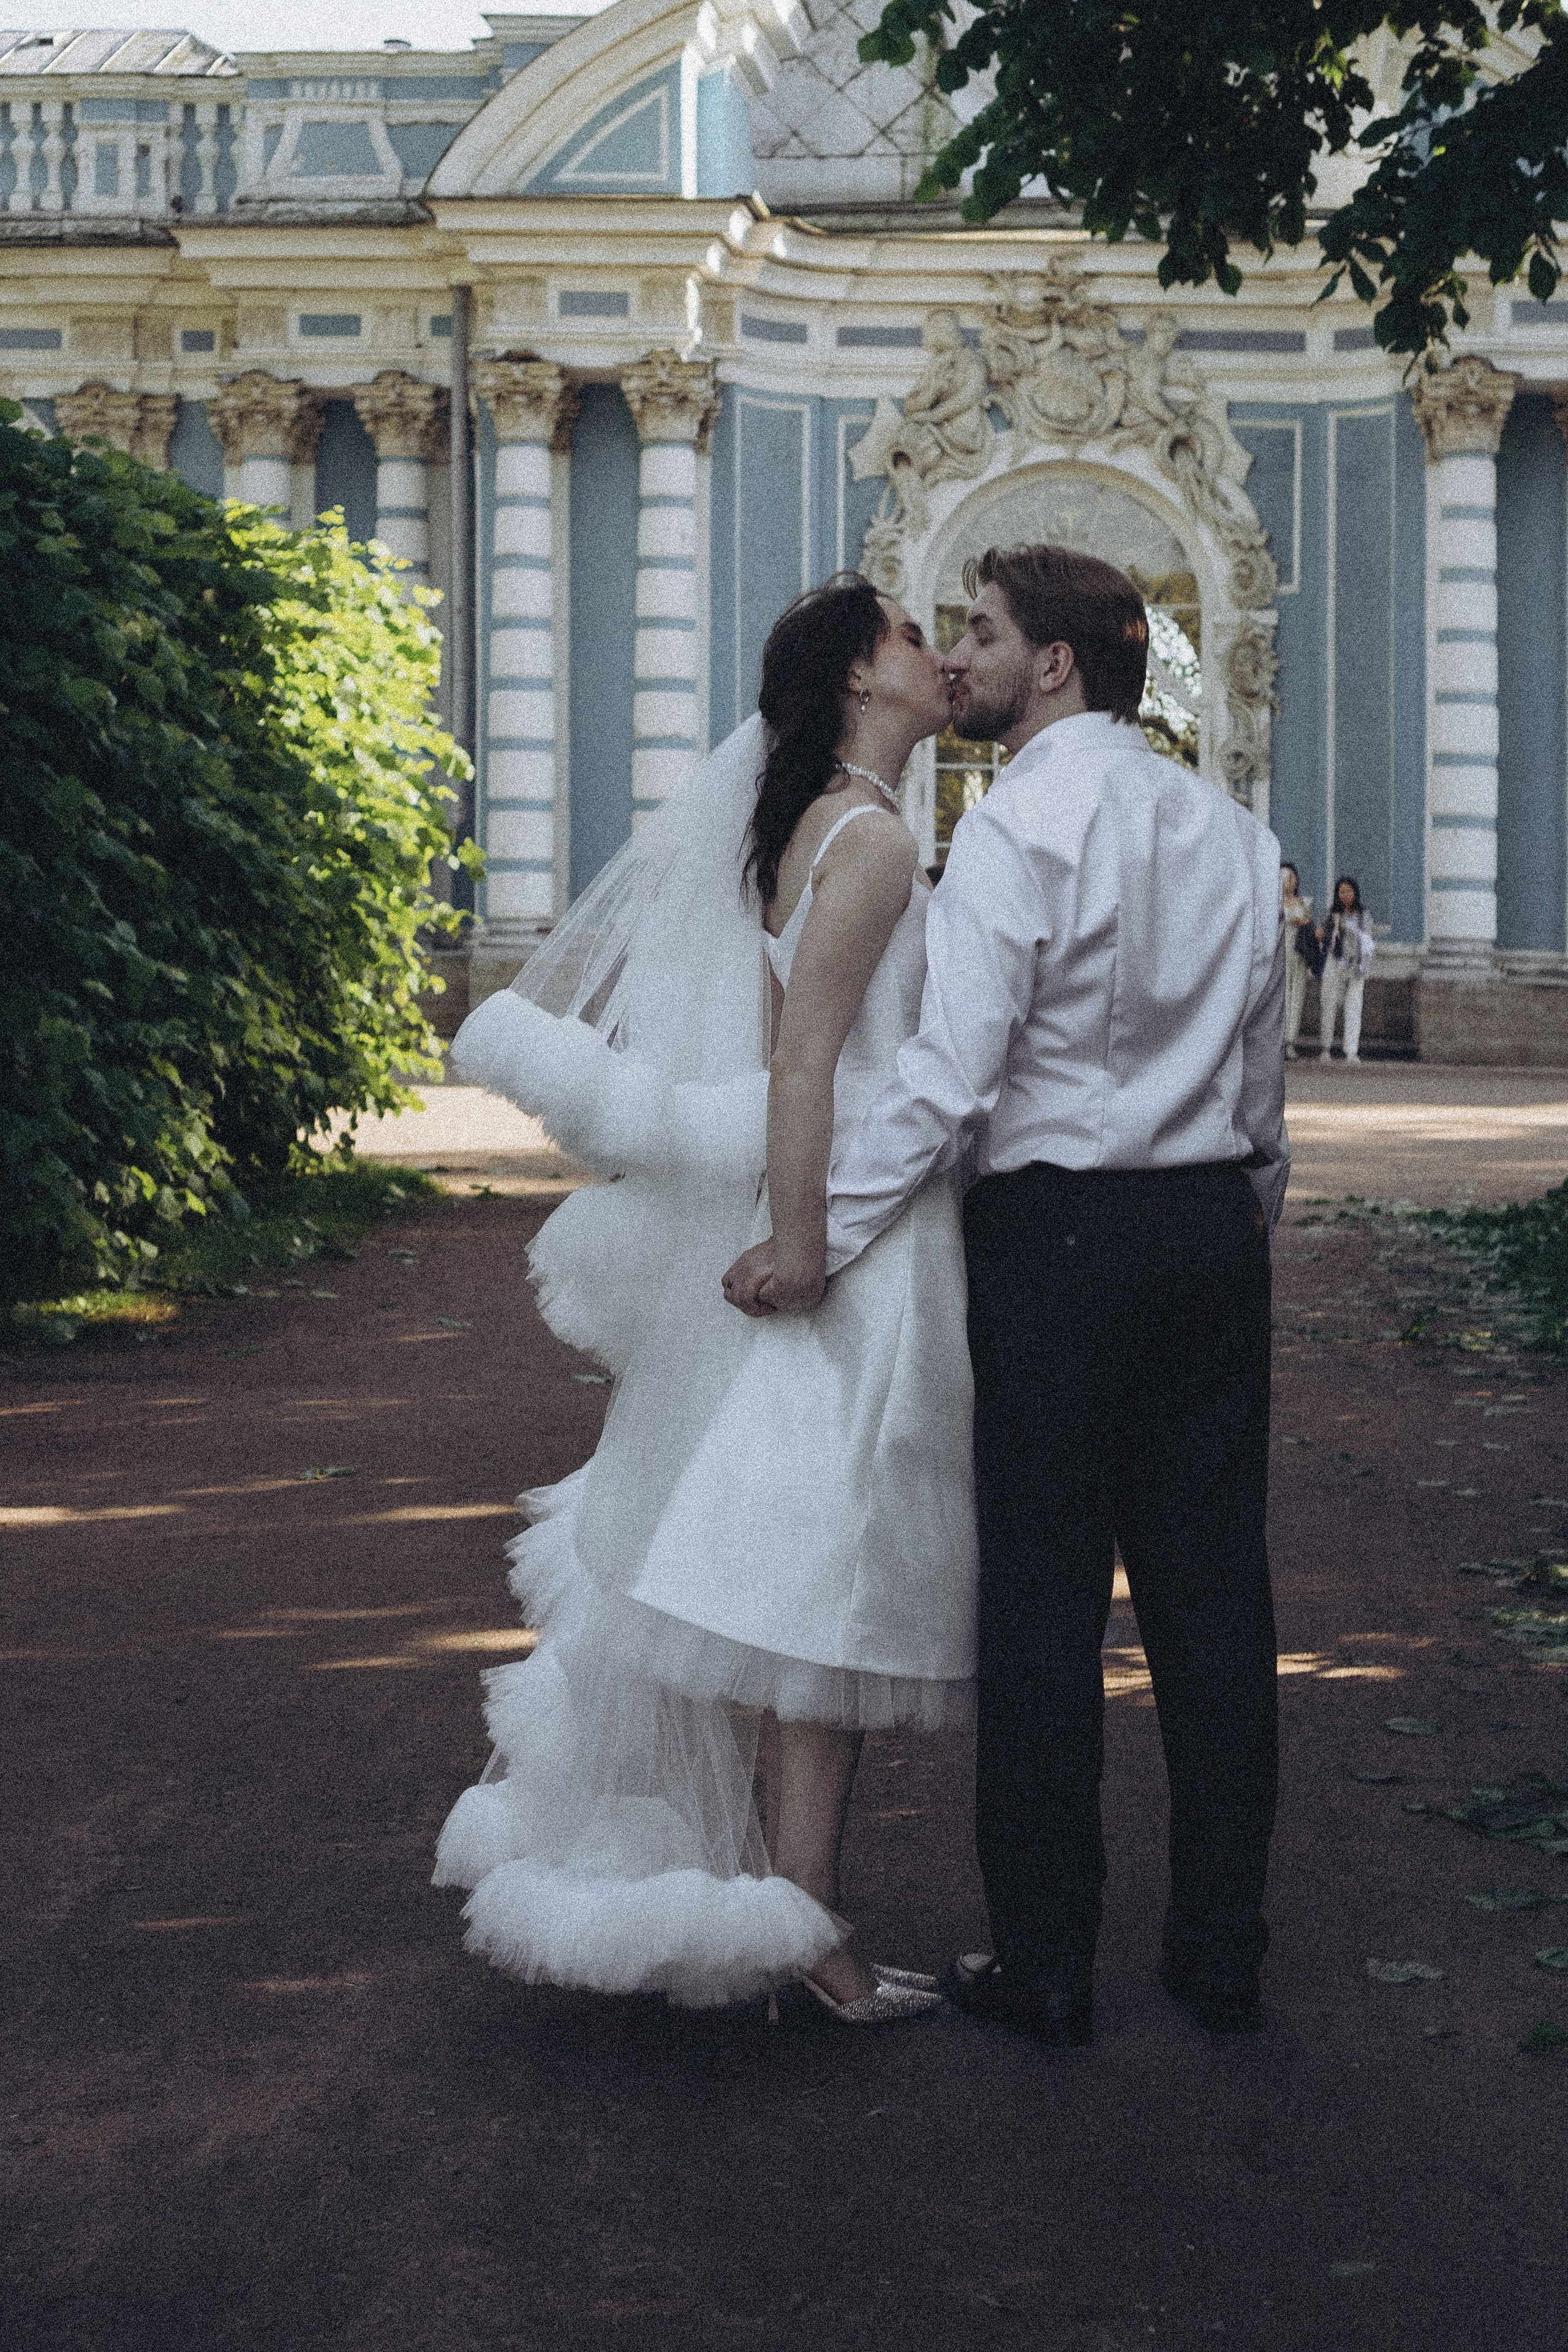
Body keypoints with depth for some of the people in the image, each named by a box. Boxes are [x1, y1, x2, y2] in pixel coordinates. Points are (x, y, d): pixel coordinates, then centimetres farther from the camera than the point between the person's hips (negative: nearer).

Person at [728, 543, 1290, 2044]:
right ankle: (1221, 1956, 16)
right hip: (1213, 1223, 6)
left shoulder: (1017, 827, -11)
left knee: (1041, 1600, 2)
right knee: (1211, 1594, 9)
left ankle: (1044, 1965, 10)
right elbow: (1262, 1075, 14)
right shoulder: (1232, 833, 10)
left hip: (1057, 1231, -6)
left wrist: (820, 1241, -15)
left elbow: (950, 1075, -19)